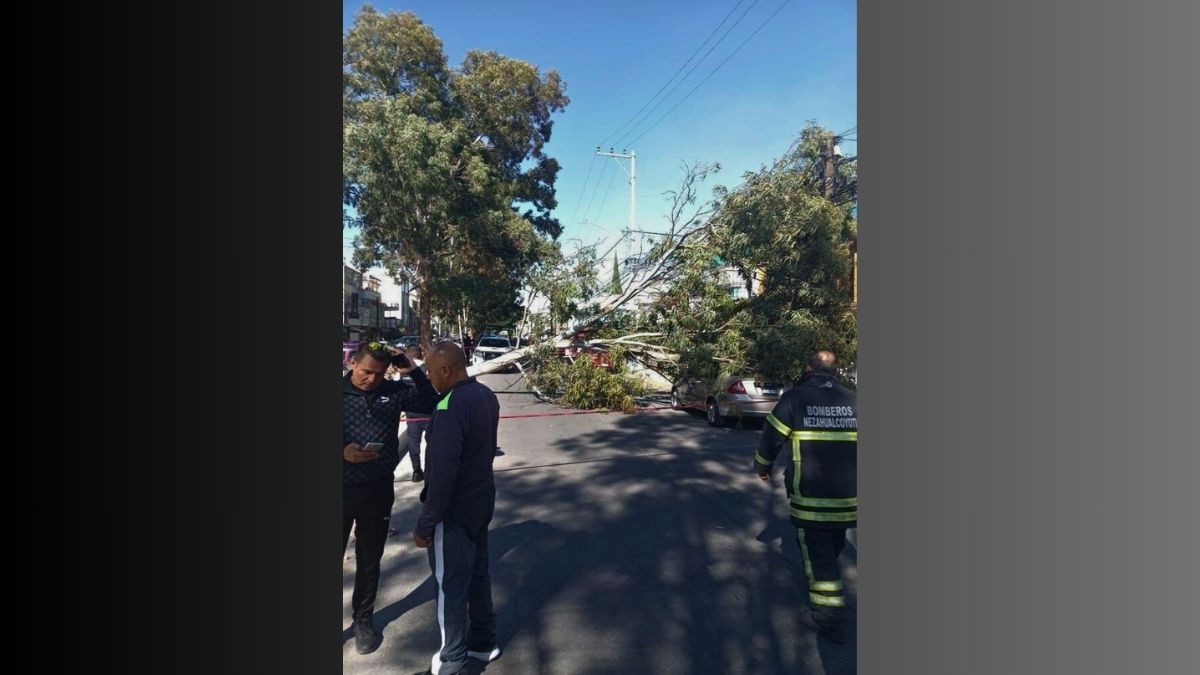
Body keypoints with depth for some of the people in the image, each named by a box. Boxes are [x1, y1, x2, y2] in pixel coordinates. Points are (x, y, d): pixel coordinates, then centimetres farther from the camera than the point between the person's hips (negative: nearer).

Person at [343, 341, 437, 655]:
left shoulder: (393, 392, -2)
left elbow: (430, 404, -3)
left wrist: (414, 372, -15)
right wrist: (343, 452, -22)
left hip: (378, 491, 2)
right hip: (344, 490, -1)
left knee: (369, 561, 17)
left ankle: (363, 619, 37)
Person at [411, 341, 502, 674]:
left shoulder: (450, 407, -27)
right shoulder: (486, 395, 0)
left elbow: (442, 471, -28)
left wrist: (425, 524, -18)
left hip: (455, 508, -8)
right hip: (482, 498, 8)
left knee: (451, 587, 10)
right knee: (478, 573, 22)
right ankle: (483, 642, 39)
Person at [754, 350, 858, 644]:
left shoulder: (795, 399, -8)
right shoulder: (853, 401, 2)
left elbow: (770, 438, -1)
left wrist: (762, 467, 17)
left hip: (810, 497, -5)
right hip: (849, 498, 5)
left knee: (818, 554, 8)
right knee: (834, 546, 26)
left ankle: (831, 620, 13)